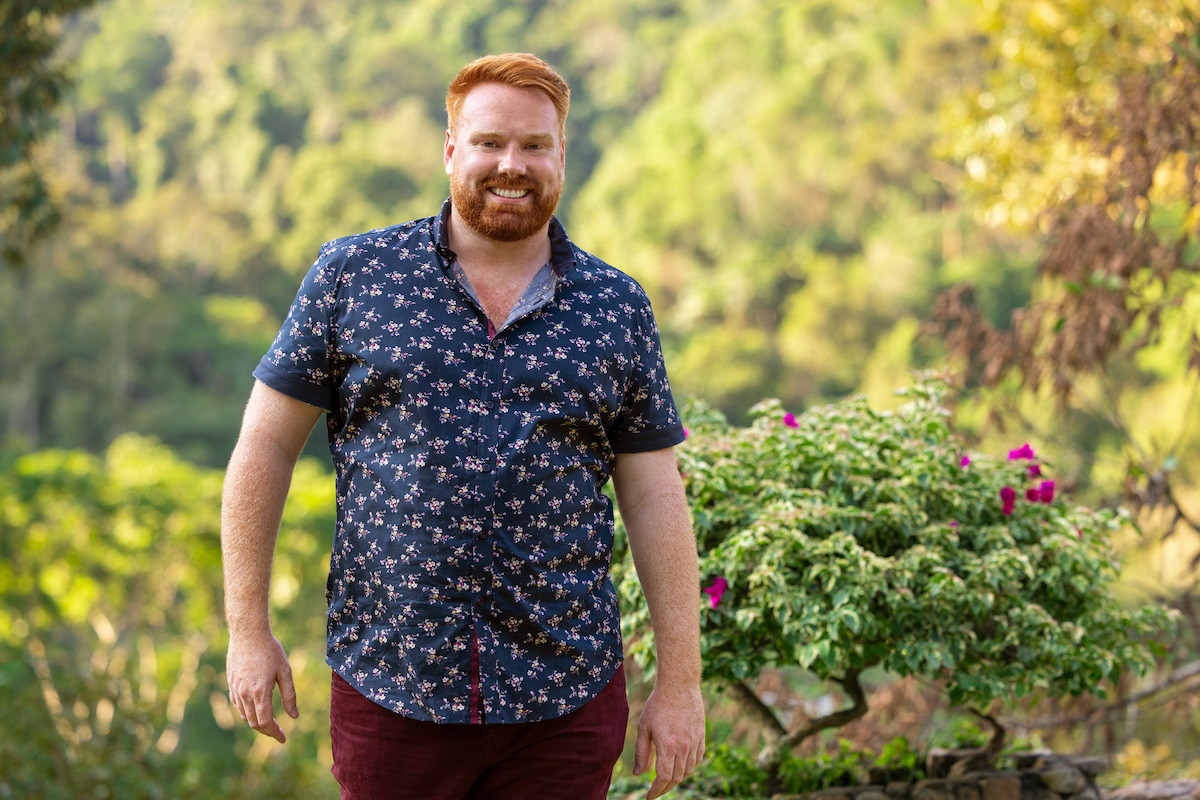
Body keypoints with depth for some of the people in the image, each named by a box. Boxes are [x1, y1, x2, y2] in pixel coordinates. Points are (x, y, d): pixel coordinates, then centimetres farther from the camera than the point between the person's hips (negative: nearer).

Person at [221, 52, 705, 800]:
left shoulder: (617, 308, 5)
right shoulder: (353, 275, 1)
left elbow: (655, 498, 5)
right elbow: (267, 445, 3)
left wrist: (681, 682, 3)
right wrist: (249, 630, 1)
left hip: (564, 699, 1)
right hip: (390, 690, -1)